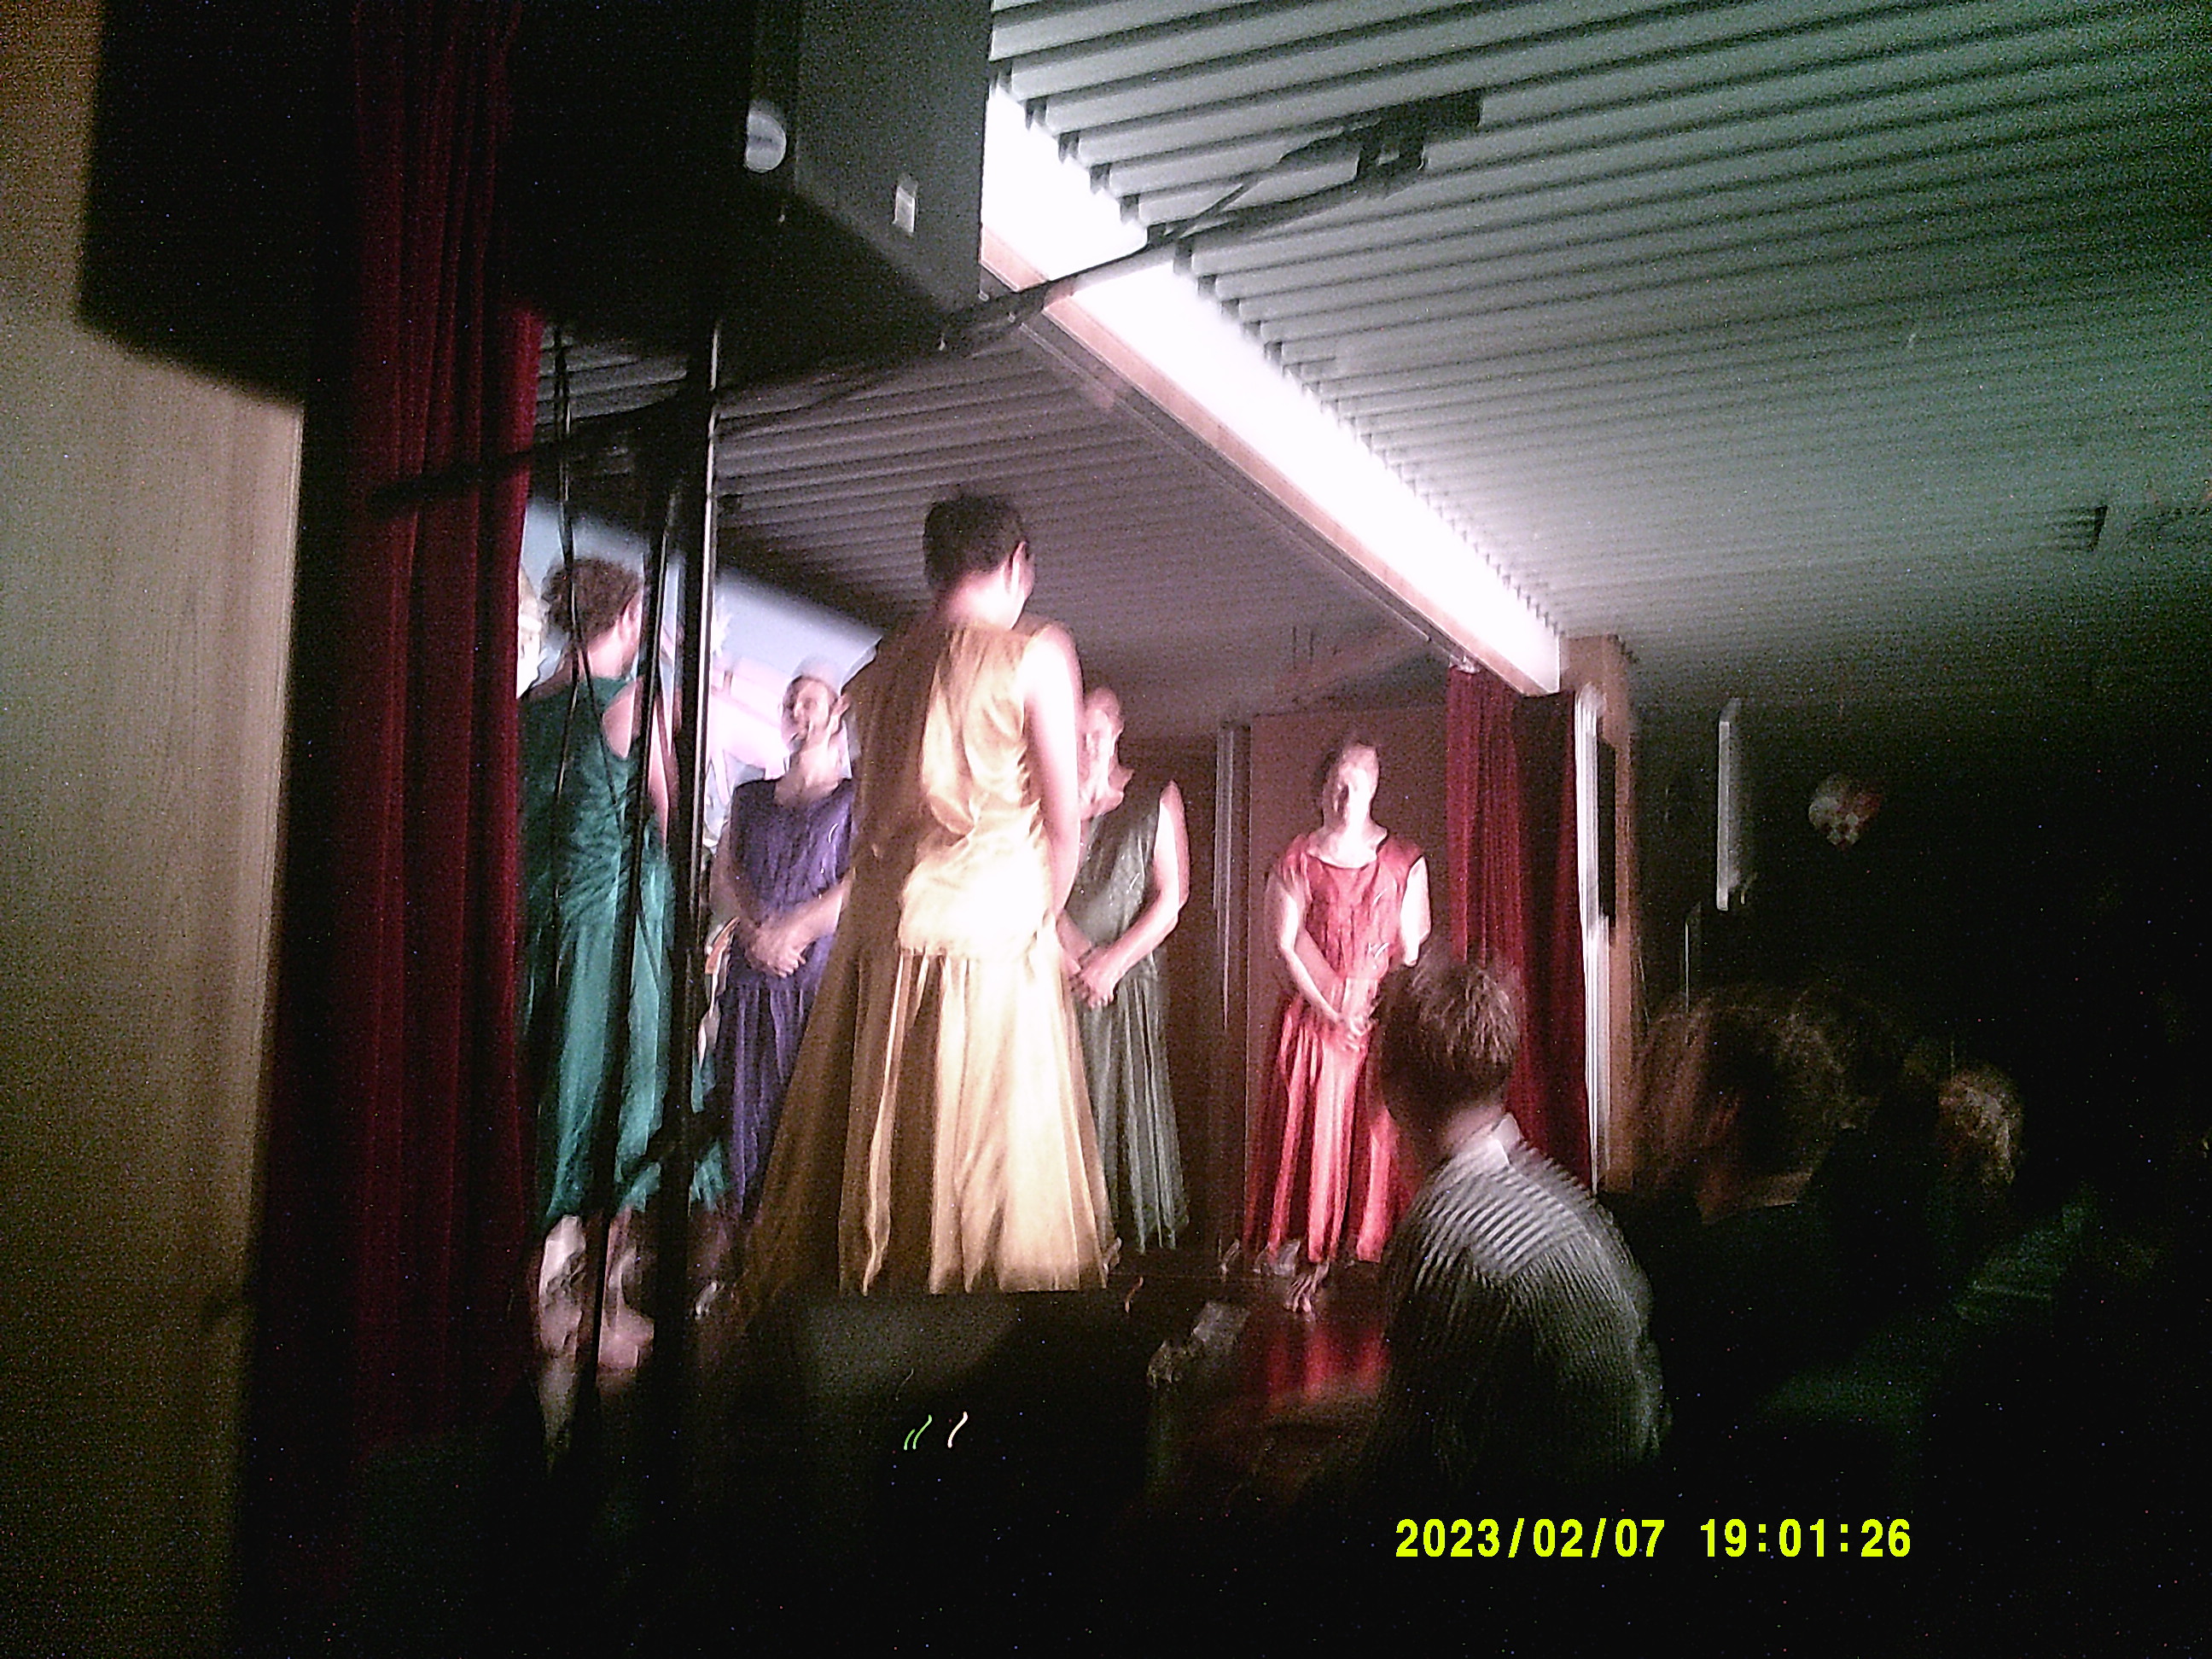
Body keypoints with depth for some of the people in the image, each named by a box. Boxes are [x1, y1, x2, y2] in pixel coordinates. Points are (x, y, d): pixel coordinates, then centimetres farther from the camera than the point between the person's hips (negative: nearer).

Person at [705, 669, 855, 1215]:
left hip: (823, 971, -4)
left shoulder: (855, 798, 6)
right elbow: (722, 877, 10)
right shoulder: (750, 796, 20)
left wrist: (790, 932, -10)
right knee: (748, 1107, 0)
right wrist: (756, 933, -7)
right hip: (750, 977, 4)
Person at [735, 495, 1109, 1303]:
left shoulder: (880, 666, 14)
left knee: (861, 1143, 11)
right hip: (990, 926, -5)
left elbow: (867, 814, 15)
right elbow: (1064, 823, -3)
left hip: (875, 926, 5)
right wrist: (1046, 918, 11)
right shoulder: (1034, 652, -1)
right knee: (986, 1161, -1)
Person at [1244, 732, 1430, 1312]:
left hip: (1385, 1018, 1)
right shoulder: (1297, 861, 3)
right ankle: (1311, 1260, 6)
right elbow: (1285, 945, -1)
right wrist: (1329, 1010, -9)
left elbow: (1412, 950, 3)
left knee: (1378, 1135, -1)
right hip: (1313, 1017, 0)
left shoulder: (1404, 861, 5)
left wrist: (1384, 1013, -9)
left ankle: (1372, 1254, 9)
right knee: (1311, 1130, -2)